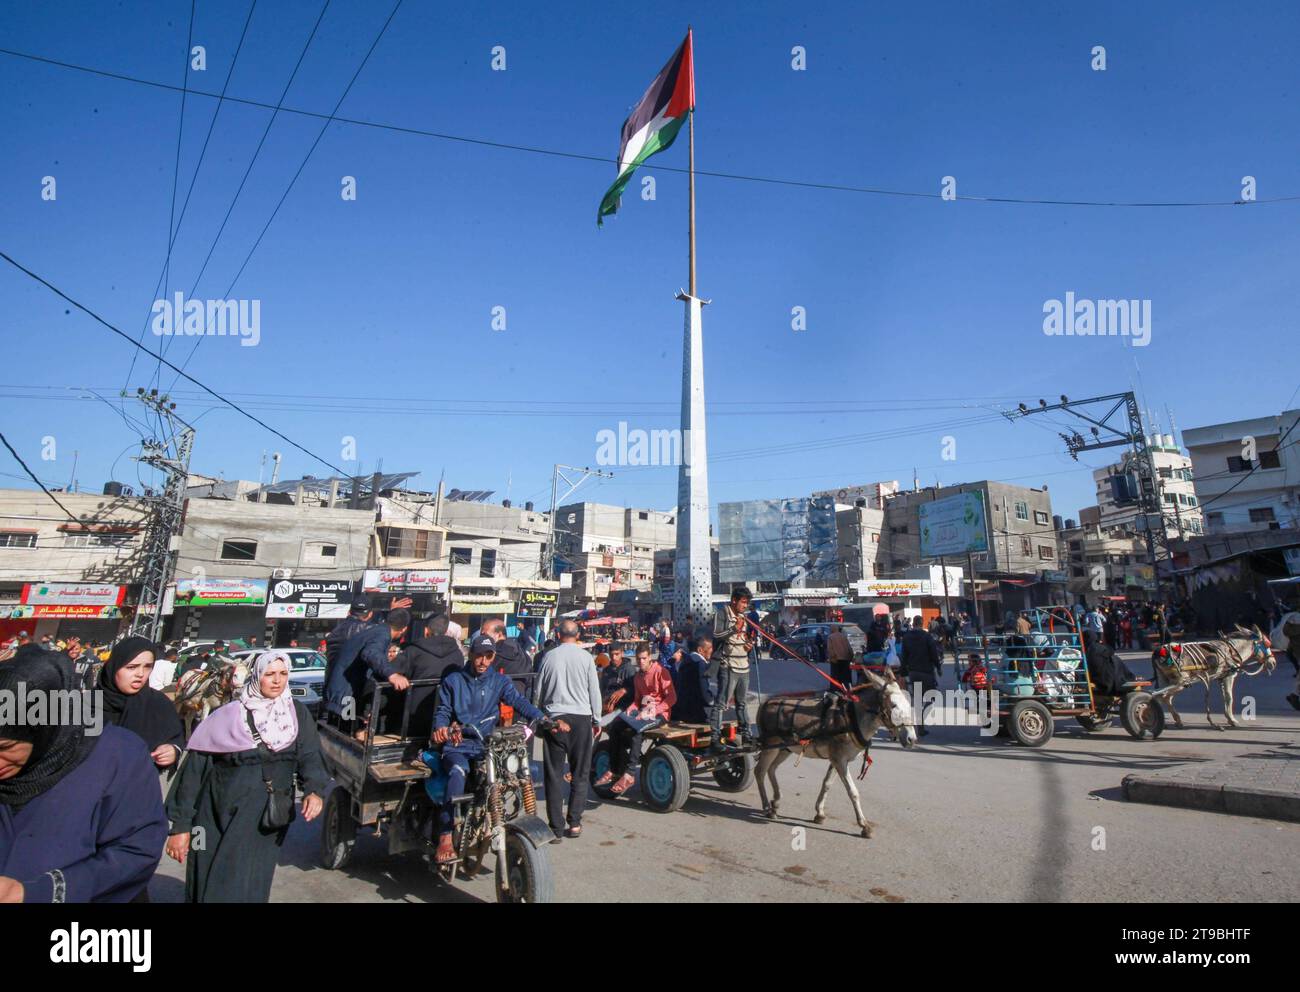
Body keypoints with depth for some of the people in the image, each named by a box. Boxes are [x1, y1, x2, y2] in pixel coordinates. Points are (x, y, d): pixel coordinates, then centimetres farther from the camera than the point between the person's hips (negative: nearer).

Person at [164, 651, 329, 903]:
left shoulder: (297, 714, 0)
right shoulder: (228, 716, -5)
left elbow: (310, 756, -6)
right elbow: (195, 769, -3)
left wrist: (314, 790, -25)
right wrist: (180, 825, -4)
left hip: (265, 820, 1)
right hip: (219, 816, -1)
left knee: (246, 889, 1)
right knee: (209, 887, 8)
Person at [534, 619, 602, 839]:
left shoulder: (550, 656, -1)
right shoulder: (586, 657, -3)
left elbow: (539, 690, 7)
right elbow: (594, 690, 1)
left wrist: (541, 716, 21)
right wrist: (597, 720, 11)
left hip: (555, 717, 0)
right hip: (581, 717, 0)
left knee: (554, 773, 7)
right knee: (580, 773, 9)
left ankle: (556, 826, 8)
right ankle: (574, 823, 8)